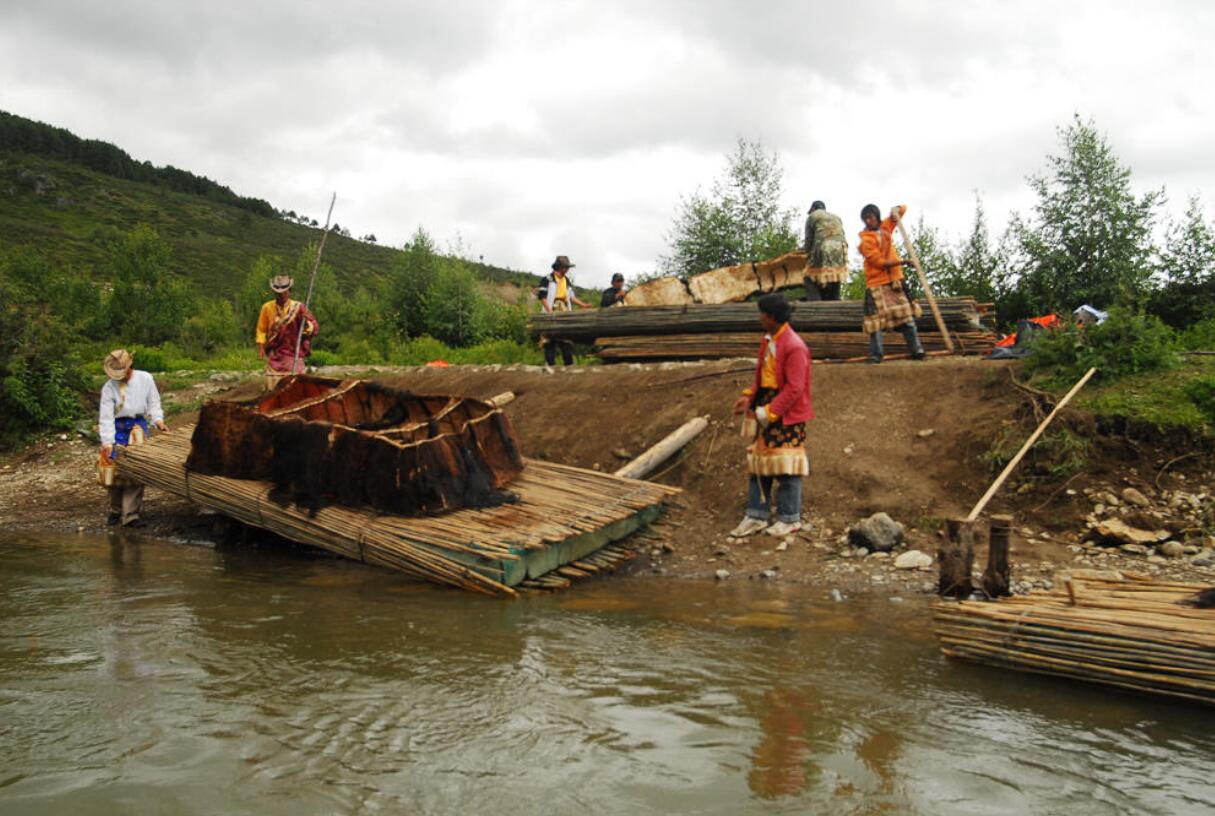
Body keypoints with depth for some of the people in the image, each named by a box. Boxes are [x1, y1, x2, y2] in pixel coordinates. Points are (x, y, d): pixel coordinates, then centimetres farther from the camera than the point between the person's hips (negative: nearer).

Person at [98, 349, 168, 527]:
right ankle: (115, 509, 24)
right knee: (114, 470, 4)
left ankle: (130, 514, -8)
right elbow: (106, 416, -8)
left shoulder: (145, 379, -3)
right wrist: (107, 442, -15)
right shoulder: (109, 388, -5)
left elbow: (153, 402, 7)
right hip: (117, 428, 0)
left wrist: (158, 420, -11)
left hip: (138, 427, 0)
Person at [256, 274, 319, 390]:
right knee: (272, 389, -2)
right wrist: (261, 347, 4)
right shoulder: (267, 307, 1)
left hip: (294, 354, -1)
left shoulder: (298, 307, -3)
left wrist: (306, 324, -27)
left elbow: (315, 327, -7)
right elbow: (261, 329, 13)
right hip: (275, 355, 1)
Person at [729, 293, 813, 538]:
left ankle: (789, 519, 14)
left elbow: (794, 389, -21)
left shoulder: (794, 347, -19)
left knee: (786, 467, 1)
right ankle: (756, 516, 19)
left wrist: (769, 412, -20)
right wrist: (748, 397, 4)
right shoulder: (768, 340, 9)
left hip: (786, 415, -9)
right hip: (764, 410, 9)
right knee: (758, 463, 11)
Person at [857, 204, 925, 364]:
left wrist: (896, 210, -5)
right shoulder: (866, 240, -9)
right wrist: (901, 262, -22)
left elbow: (903, 209, 18)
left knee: (907, 315, 7)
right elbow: (879, 262, -16)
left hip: (895, 280, 6)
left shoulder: (886, 227, 8)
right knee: (877, 319, -7)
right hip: (877, 283, -6)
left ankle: (916, 350, 13)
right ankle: (875, 355, 0)